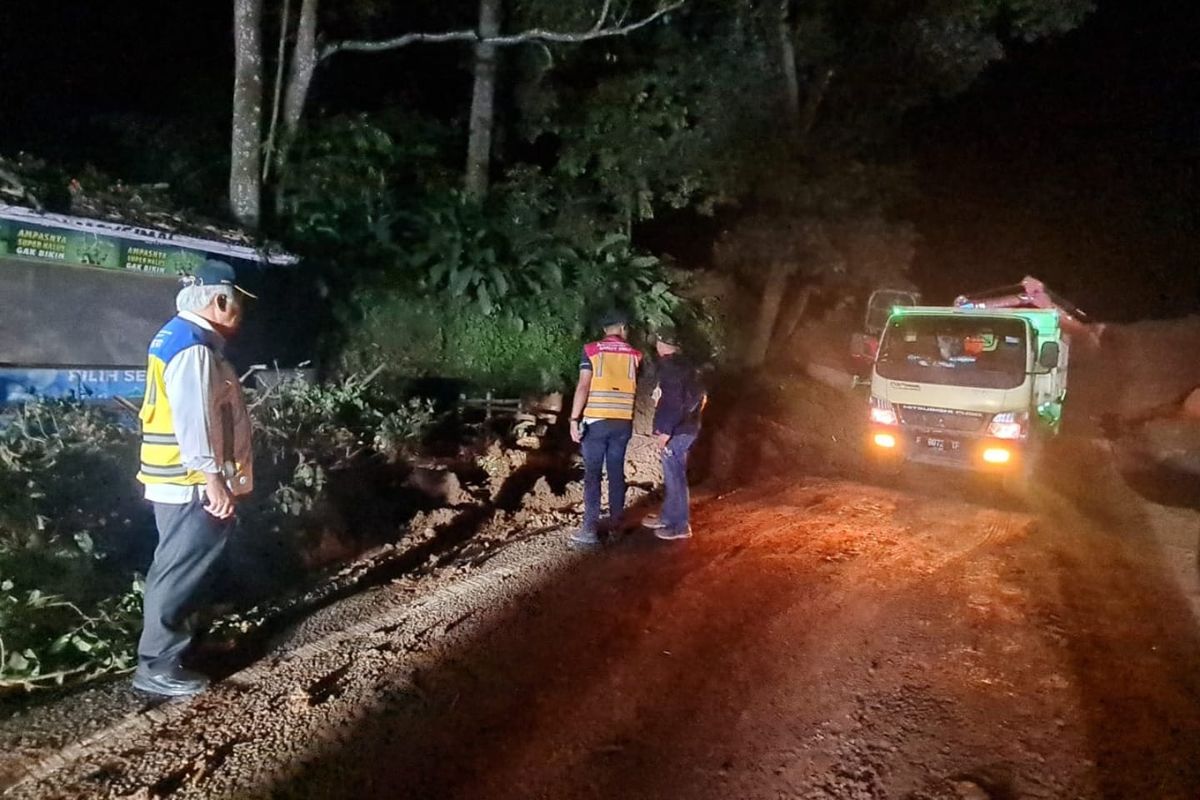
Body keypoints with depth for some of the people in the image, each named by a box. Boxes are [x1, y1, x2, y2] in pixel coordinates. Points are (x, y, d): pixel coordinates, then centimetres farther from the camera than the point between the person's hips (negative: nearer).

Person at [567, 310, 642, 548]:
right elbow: (636, 388, 9)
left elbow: (583, 386, -10)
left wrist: (574, 420, -9)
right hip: (623, 423, 3)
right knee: (617, 473, 13)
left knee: (592, 475, 0)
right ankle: (616, 523, 20)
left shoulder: (591, 350, -3)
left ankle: (590, 529, -3)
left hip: (596, 421, -3)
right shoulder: (633, 354, 6)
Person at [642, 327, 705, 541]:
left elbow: (674, 403, -23)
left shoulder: (671, 367, -17)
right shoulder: (684, 364, 13)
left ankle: (681, 526, 5)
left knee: (675, 476, -2)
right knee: (672, 475, 18)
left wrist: (666, 431, -19)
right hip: (685, 427, 10)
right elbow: (699, 396, 18)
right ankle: (668, 517, 29)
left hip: (677, 431, -10)